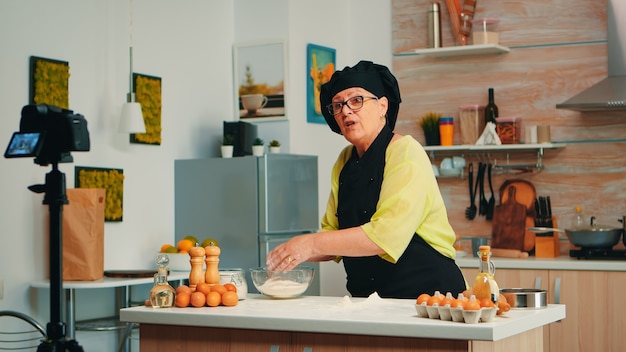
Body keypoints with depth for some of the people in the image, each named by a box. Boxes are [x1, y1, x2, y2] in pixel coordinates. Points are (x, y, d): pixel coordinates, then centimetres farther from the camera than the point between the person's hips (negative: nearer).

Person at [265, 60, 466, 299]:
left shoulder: (405, 153, -8)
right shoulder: (345, 162, 13)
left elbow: (387, 234, -19)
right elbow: (333, 231, 11)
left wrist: (312, 243, -20)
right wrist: (294, 253, -7)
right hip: (367, 296, 6)